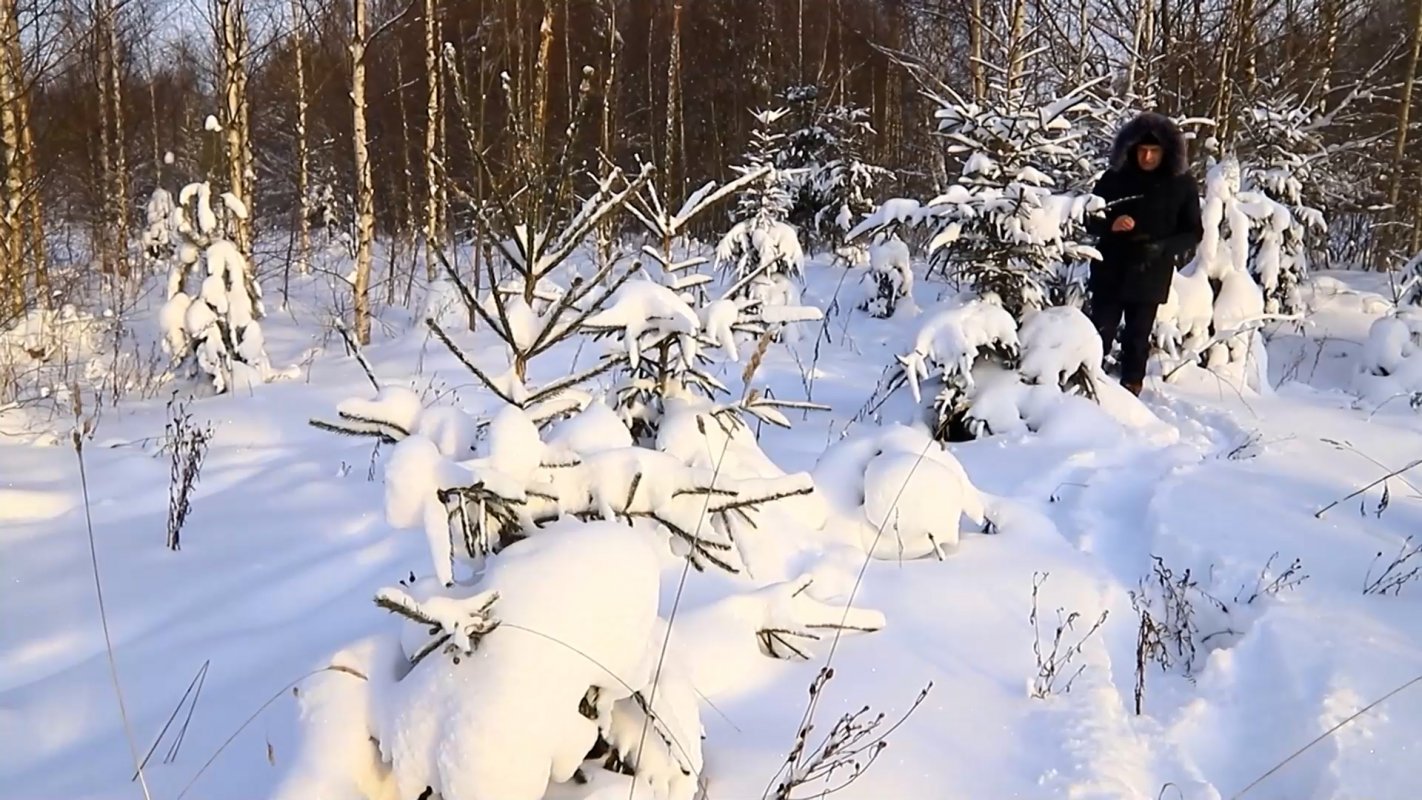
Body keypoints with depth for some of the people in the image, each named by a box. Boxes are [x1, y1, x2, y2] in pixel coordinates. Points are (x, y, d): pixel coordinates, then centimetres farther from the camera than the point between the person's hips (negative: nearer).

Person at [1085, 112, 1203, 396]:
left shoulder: (1182, 185, -3)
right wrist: (1110, 225, -21)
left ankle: (1130, 389, 18)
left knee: (1138, 338, 8)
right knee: (1100, 334, 1)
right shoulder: (1115, 178, -4)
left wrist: (1162, 247, -17)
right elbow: (1088, 218, 1)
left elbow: (1193, 233, 1)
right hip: (1110, 272, 0)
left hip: (1151, 277, 0)